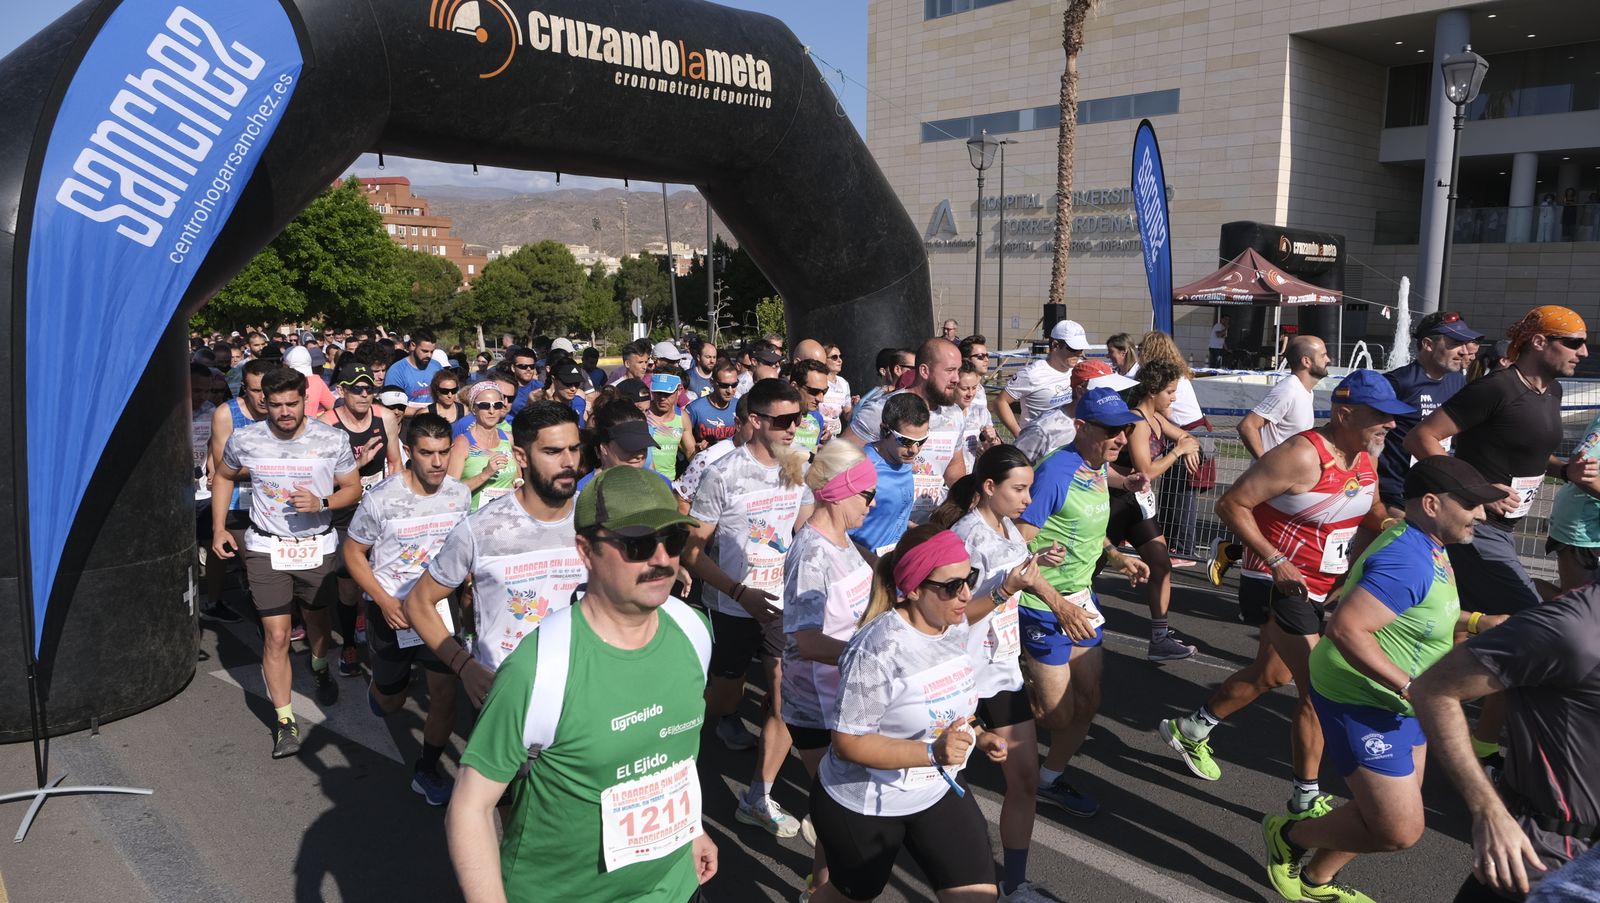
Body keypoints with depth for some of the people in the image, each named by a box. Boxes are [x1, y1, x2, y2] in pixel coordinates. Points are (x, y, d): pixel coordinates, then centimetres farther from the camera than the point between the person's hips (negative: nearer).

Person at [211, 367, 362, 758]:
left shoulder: (332, 440, -11)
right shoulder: (245, 439, -8)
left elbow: (353, 488, -2)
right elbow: (223, 476, 12)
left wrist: (321, 503, -22)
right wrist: (219, 528, 7)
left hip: (318, 545, 1)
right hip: (266, 547, -1)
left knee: (317, 619, 20)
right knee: (276, 636, -5)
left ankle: (320, 668, 54)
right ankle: (285, 720, 6)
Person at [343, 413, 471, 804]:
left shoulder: (460, 494, -8)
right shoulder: (381, 499, -17)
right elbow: (352, 552, -6)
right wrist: (385, 602, -16)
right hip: (392, 612, -1)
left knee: (445, 694, -9)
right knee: (390, 704, 17)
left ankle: (427, 771, 13)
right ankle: (379, 685, 55)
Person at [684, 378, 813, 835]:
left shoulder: (798, 469, -1)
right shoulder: (723, 476, -16)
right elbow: (691, 548, -13)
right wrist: (741, 593, -20)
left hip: (783, 603, 4)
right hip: (734, 608, -4)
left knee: (785, 702, -1)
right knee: (725, 697, 13)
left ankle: (759, 798, 13)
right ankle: (724, 721, 49)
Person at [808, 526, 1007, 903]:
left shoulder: (956, 628, -6)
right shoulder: (878, 650, -30)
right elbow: (848, 743, -26)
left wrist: (976, 735, -5)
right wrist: (932, 752, -34)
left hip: (938, 790, 6)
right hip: (862, 804, -6)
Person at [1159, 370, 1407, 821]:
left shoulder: (1364, 458, 3)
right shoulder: (1303, 456, -24)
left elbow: (1375, 516, 18)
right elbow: (1231, 504, -24)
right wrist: (1276, 561, -28)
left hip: (1322, 589, 10)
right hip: (1280, 584, -10)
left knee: (1271, 675, 23)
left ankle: (1189, 730, 42)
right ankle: (1307, 800, 8)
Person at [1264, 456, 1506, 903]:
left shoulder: (1430, 548, 6)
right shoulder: (1407, 560, -27)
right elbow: (1346, 629, -36)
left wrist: (1479, 622, 7)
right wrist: (1410, 686, -34)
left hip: (1398, 703, 11)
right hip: (1362, 706, -11)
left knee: (1396, 812, 20)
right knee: (1400, 830, -8)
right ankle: (1288, 835, 15)